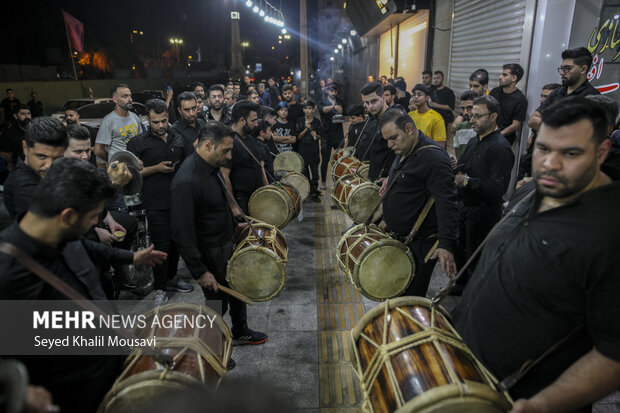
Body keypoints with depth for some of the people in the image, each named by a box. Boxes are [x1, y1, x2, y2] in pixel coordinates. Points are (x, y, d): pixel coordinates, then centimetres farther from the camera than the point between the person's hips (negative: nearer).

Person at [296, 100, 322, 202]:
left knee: (314, 171, -2)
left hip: (314, 149, 0)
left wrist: (316, 135, -14)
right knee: (305, 171, 7)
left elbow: (320, 137, 8)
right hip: (303, 149, 0)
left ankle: (314, 192, 6)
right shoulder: (300, 121, 1)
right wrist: (306, 129, -16)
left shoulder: (317, 121, 3)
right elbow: (298, 136, -3)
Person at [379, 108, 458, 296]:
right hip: (398, 238, 9)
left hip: (420, 244, -9)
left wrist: (446, 244, -36)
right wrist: (388, 220, 27)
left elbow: (447, 203, -28)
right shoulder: (404, 152, 9)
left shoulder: (434, 158, -21)